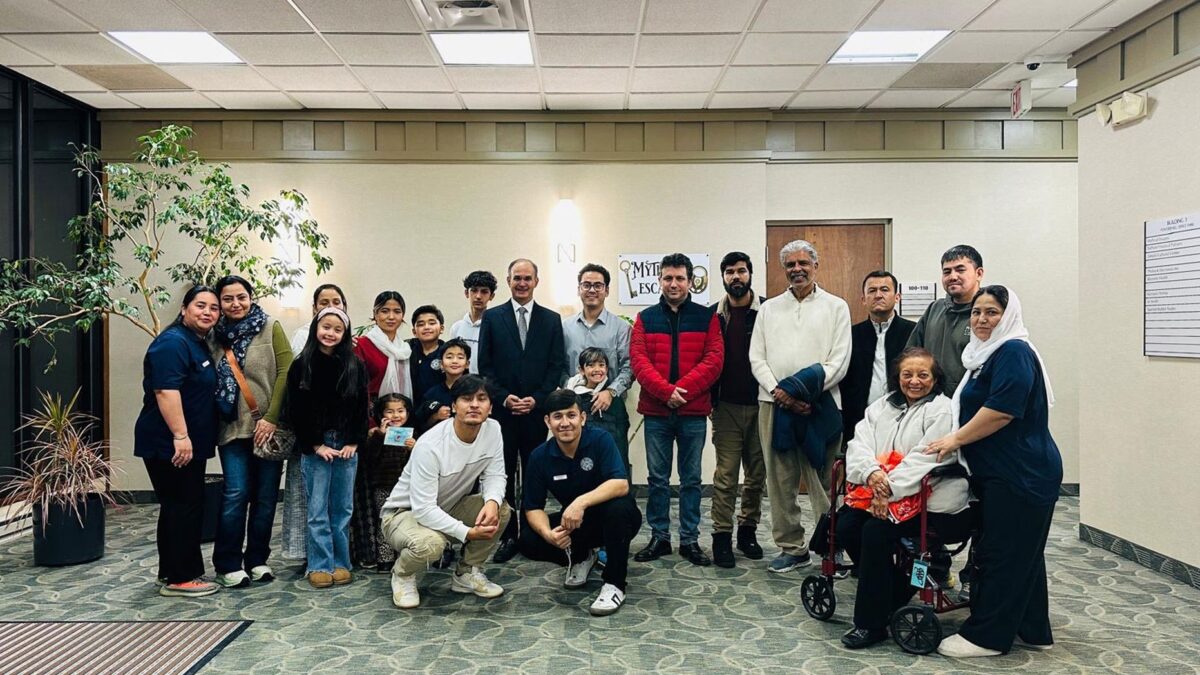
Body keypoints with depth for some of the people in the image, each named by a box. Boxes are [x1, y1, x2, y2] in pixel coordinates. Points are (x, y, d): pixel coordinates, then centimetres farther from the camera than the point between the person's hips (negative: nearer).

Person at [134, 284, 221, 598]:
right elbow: (165, 390, -25)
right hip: (170, 445, -10)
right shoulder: (173, 342, -15)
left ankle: (173, 573, 25)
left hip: (188, 443, 10)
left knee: (182, 507, 15)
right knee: (183, 507, -5)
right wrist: (180, 436, -29)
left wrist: (189, 438, 27)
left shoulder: (199, 344, 16)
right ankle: (179, 578, 3)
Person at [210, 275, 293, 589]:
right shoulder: (217, 335, 8)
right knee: (236, 494, -5)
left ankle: (257, 560, 19)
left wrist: (271, 418, -13)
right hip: (233, 428, 1)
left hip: (268, 427, -1)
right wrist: (215, 419, -1)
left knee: (266, 495, 4)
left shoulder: (271, 328, 0)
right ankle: (228, 564, 9)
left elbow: (285, 372, -7)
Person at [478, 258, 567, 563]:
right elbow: (485, 365, 3)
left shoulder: (551, 319, 7)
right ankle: (507, 536, 12)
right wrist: (504, 397, -8)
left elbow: (557, 366, 3)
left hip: (536, 410, 0)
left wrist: (536, 399, -7)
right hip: (501, 409, 0)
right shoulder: (492, 317, 6)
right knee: (503, 474, 3)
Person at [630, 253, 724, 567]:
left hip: (693, 412, -1)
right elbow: (638, 360, -4)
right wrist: (666, 391, -17)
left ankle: (690, 540, 19)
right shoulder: (646, 318, 6)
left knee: (691, 479, 9)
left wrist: (682, 390, -16)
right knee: (657, 478, 9)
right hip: (655, 412, 1)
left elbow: (714, 360, -6)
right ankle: (659, 537, 21)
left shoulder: (707, 317, 3)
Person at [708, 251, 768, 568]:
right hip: (727, 407, 0)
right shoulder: (713, 315, 5)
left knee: (757, 473, 10)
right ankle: (722, 536, 9)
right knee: (726, 474, 0)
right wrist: (708, 399, 1)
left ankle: (748, 529, 25)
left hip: (761, 405, 0)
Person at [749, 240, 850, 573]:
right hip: (774, 404, 3)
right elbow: (757, 358, 9)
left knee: (823, 480, -1)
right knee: (781, 480, 6)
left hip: (820, 404, -3)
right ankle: (792, 548, 16)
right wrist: (777, 391, -7)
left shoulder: (836, 307, 7)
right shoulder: (769, 308, 15)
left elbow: (839, 361, -1)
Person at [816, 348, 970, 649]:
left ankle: (871, 623, -13)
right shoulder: (882, 406, 15)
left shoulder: (942, 411, -5)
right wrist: (872, 472, -19)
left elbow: (925, 458, -17)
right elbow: (859, 443, 2)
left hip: (924, 499, -7)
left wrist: (889, 489, -24)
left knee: (875, 532, -26)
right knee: (845, 527, -14)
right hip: (875, 490, 7)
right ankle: (898, 590, 9)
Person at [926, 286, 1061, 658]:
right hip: (1004, 472, 10)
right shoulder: (990, 354, 17)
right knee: (1022, 552, 17)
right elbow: (978, 407, 26)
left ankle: (985, 635, 7)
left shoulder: (1014, 352, -15)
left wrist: (956, 439, -16)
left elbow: (1002, 410, -24)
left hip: (1020, 474, -10)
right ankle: (1032, 630, 28)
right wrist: (956, 440, 18)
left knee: (1002, 552, -2)